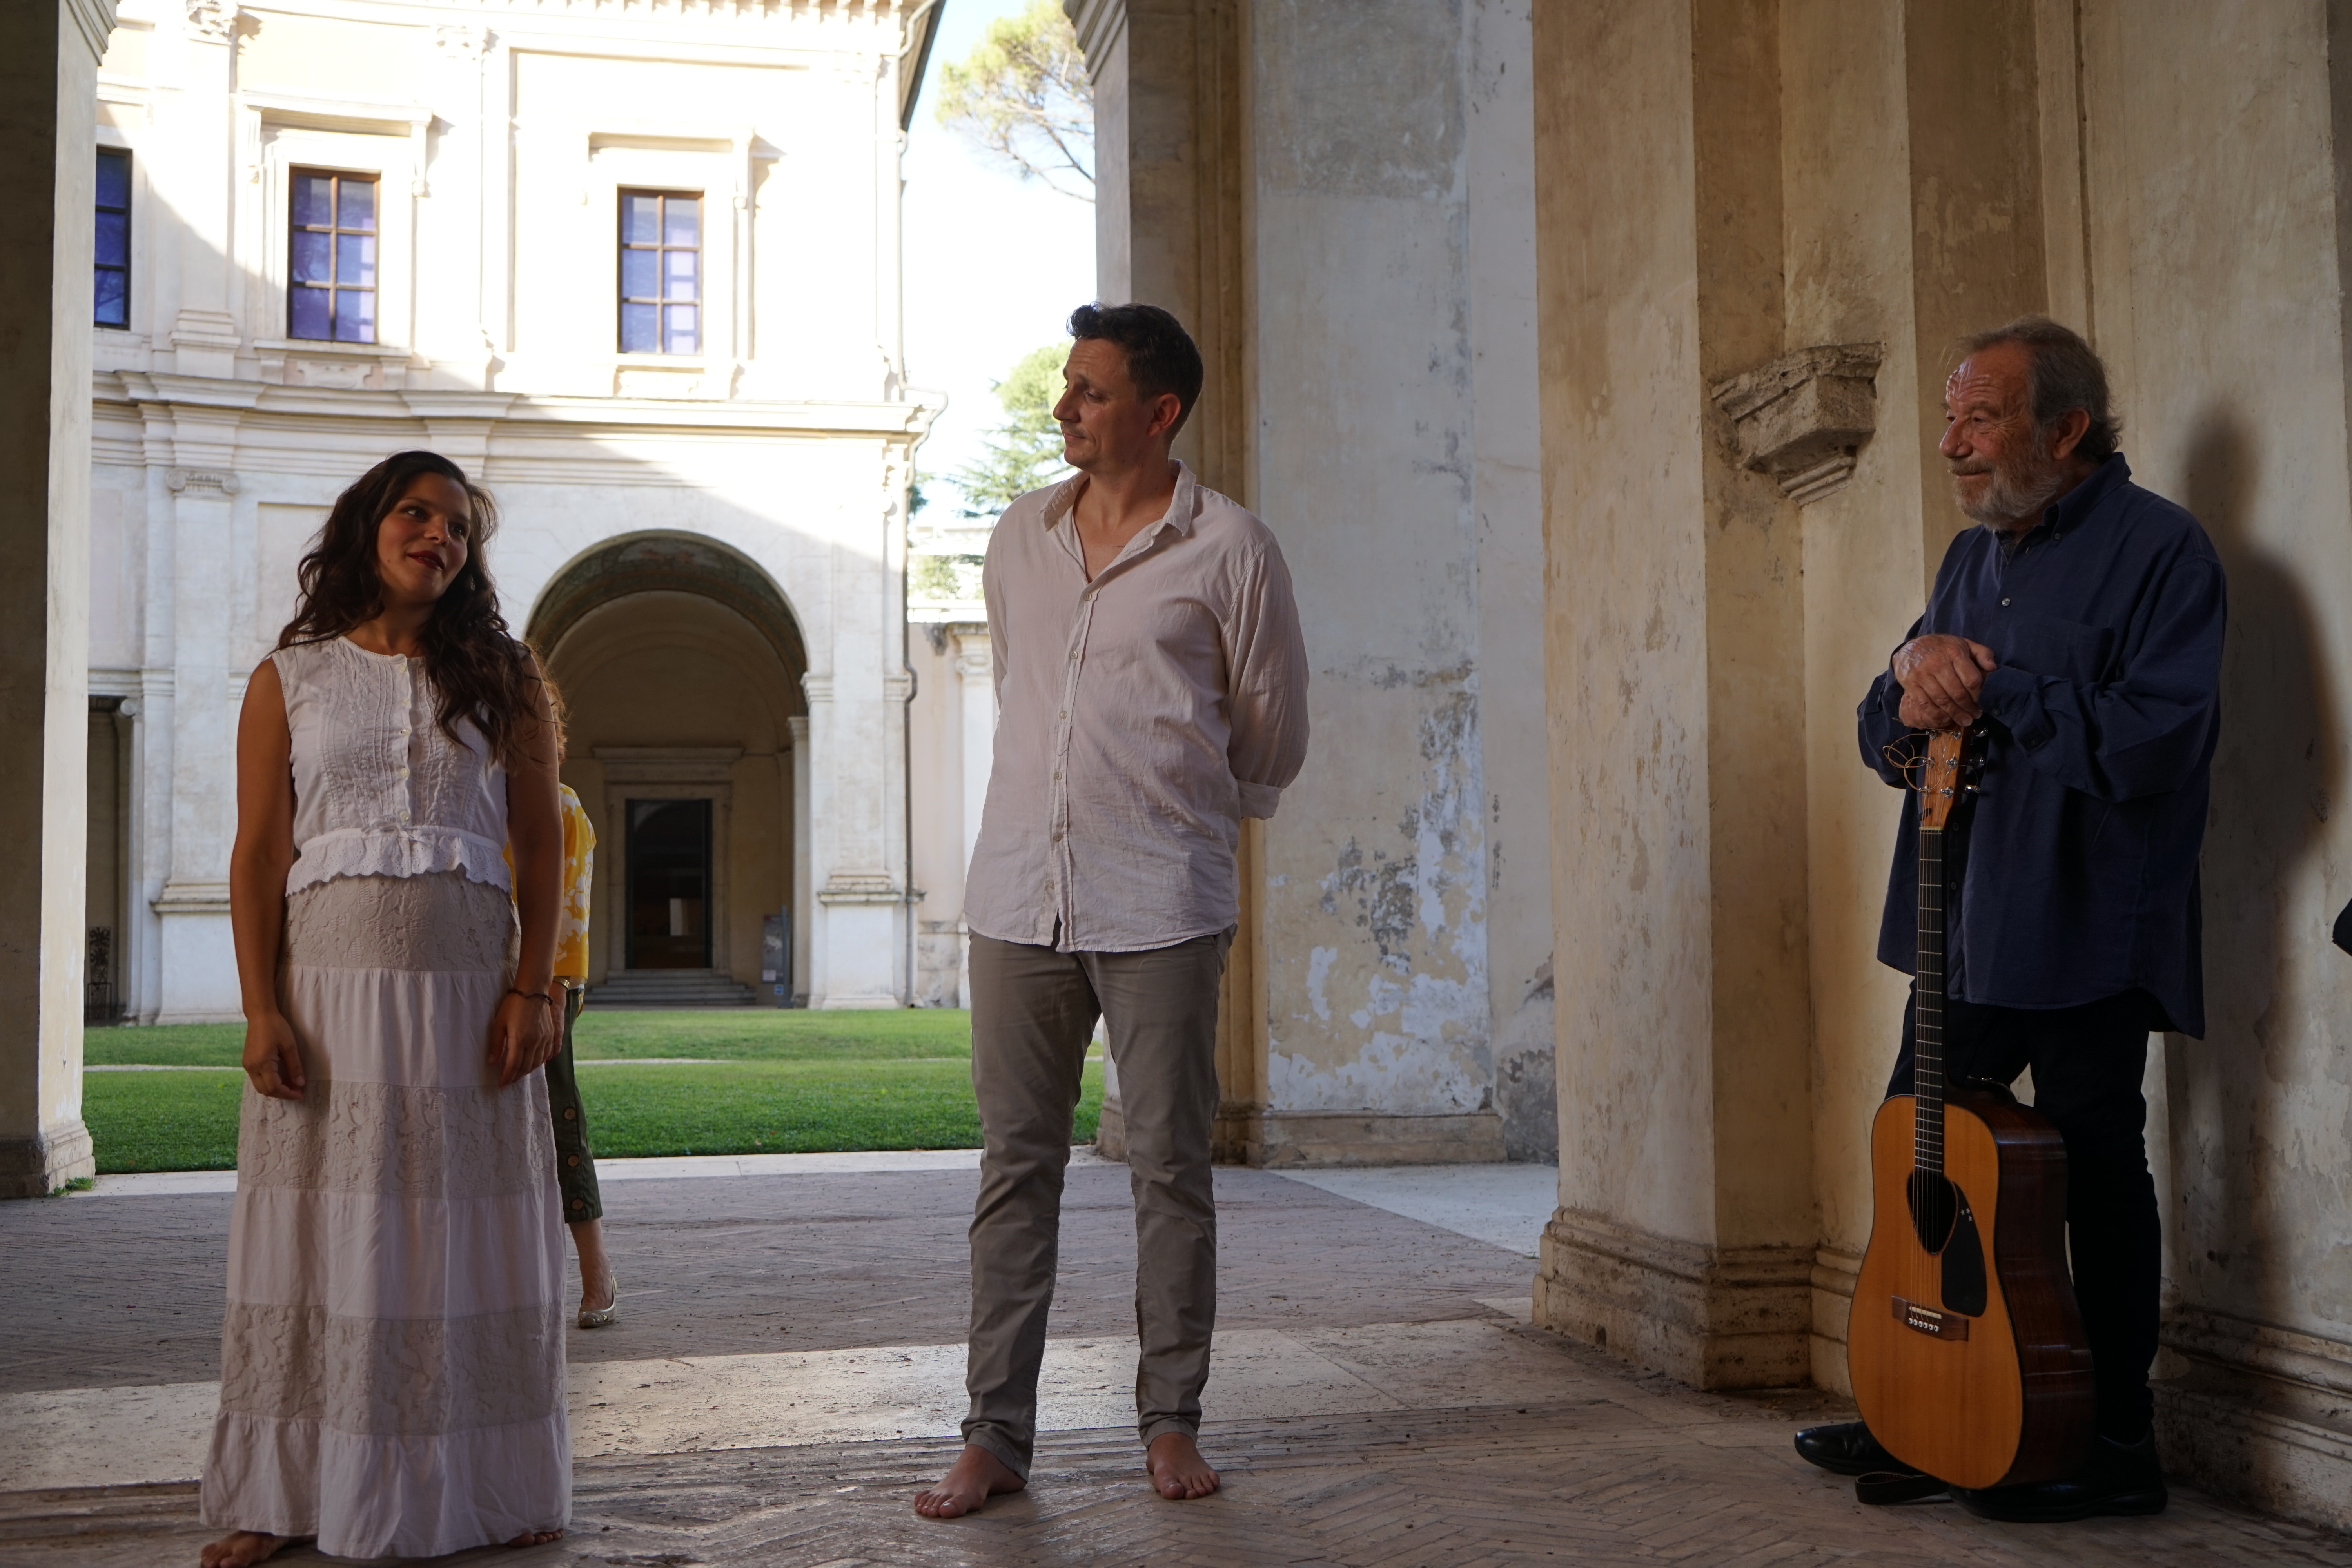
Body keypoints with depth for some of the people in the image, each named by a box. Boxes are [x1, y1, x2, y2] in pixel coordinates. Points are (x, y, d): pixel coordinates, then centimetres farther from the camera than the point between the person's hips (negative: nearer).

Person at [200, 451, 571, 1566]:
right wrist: (262, 1010, -6)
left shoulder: (503, 678, 10)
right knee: (320, 1238, 3)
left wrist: (532, 989, -4)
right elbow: (258, 855, 3)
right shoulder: (288, 681, 8)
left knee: (466, 1236, 4)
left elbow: (540, 844, 6)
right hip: (328, 979, 0)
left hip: (467, 982, 0)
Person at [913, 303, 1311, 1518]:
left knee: (1170, 1167, 3)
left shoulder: (1228, 550, -2)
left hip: (1161, 905, -3)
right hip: (1018, 892, 4)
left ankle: (1171, 1423, 16)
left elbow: (1272, 736, 8)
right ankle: (995, 1433, 12)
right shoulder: (1019, 537, 11)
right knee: (1015, 1165, 5)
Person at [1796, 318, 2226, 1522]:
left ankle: (2118, 1447, 13)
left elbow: (2153, 740, -22)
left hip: (2086, 937, -8)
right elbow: (1883, 735, 15)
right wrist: (1915, 687, -8)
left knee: (2096, 1171, 0)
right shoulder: (1972, 559, 16)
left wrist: (1987, 686, -17)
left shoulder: (2157, 548, -10)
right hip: (1968, 931, 8)